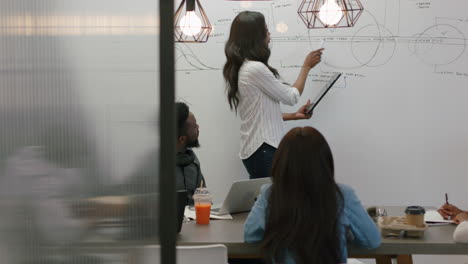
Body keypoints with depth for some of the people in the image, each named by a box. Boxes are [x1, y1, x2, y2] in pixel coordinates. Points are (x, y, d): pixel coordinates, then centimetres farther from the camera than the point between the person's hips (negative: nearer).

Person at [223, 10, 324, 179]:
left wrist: (293, 115, 17)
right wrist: (306, 66, 7)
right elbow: (291, 97, -6)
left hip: (254, 149, 9)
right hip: (264, 149, -9)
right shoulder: (256, 69, -17)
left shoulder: (240, 69, 12)